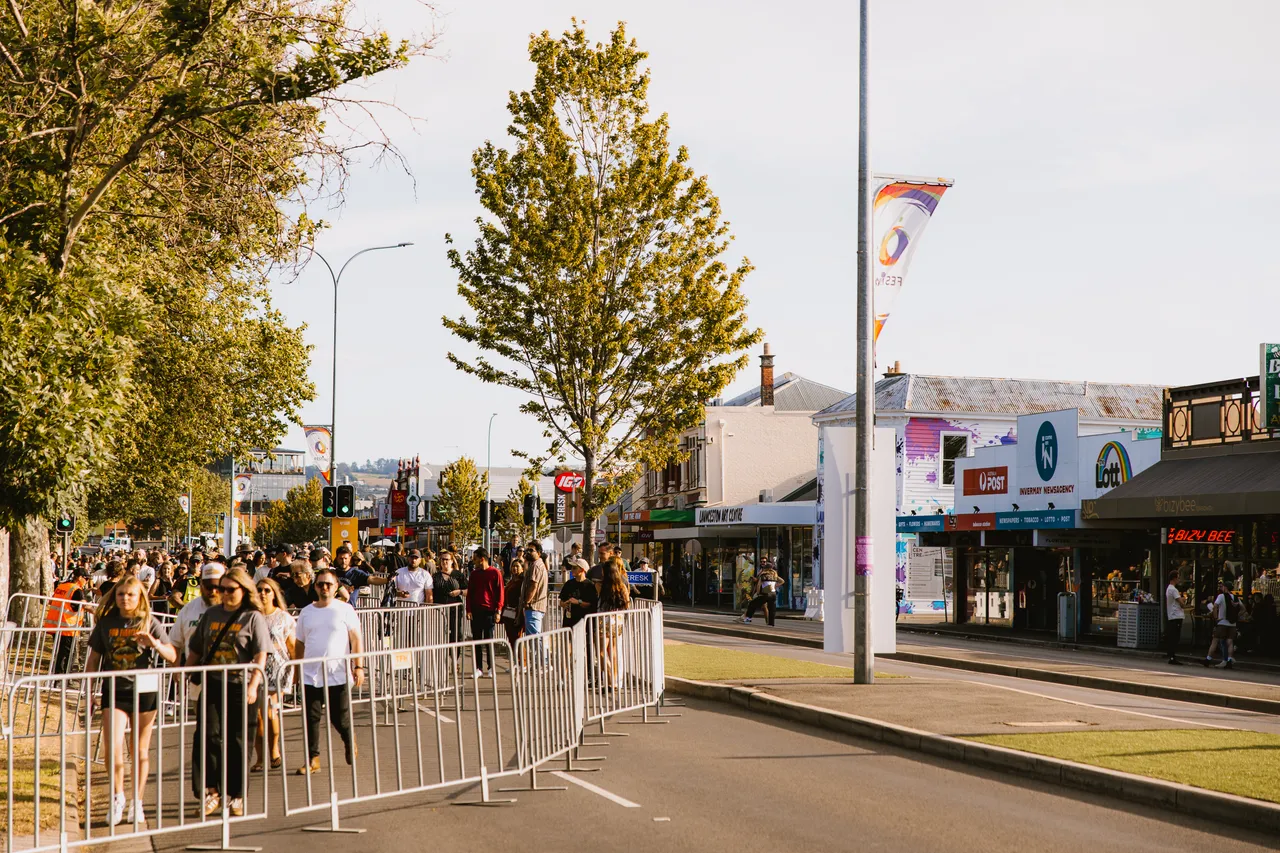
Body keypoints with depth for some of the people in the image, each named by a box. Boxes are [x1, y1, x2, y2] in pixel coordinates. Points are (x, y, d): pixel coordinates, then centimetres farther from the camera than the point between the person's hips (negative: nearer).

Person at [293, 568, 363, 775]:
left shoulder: (345, 610, 0)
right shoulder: (306, 612, 10)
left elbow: (355, 640, -3)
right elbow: (299, 643, 16)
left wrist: (358, 666, -11)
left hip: (338, 675, -3)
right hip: (310, 675, 3)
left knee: (339, 719, 2)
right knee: (311, 719, 1)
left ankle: (349, 741, 33)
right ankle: (313, 759, 9)